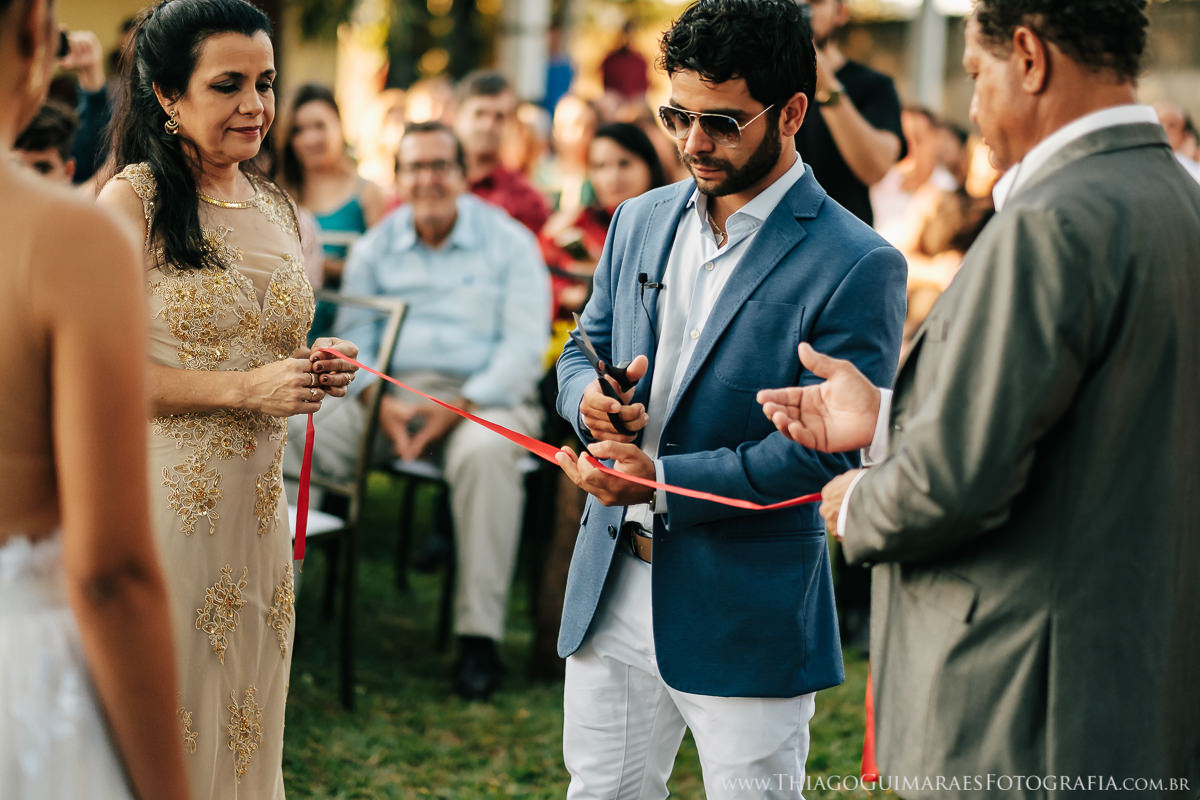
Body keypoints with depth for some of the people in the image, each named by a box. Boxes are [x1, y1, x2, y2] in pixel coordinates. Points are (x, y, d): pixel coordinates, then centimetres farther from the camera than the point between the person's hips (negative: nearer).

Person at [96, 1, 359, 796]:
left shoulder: (276, 208, 12)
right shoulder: (132, 201, -9)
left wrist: (314, 371, 3)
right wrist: (246, 388, -18)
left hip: (258, 512, 6)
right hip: (158, 502, -6)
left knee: (243, 728, 13)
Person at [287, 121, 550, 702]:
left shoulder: (509, 242, 4)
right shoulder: (375, 247, 14)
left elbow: (524, 345, -4)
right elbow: (354, 336, 6)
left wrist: (458, 408, -18)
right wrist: (378, 402, -16)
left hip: (483, 394, -3)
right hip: (391, 391, 3)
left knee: (484, 452, -38)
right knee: (292, 426, -23)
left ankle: (479, 634, -32)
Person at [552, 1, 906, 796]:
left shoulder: (858, 267, -12)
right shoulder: (639, 222, 9)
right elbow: (582, 350, 17)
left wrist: (664, 480, -19)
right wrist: (590, 397, -8)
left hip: (748, 617, -5)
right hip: (612, 590, 6)